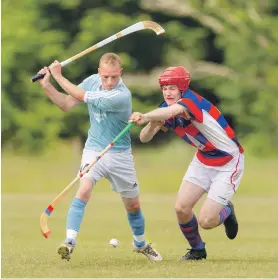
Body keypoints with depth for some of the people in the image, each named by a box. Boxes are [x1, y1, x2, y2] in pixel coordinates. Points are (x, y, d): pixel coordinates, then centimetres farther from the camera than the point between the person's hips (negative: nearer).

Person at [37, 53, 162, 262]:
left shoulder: (122, 96, -27)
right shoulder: (92, 81, -8)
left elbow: (81, 96, -24)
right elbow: (67, 104, -1)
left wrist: (59, 76, -17)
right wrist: (47, 85, -14)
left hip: (120, 155, -2)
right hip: (94, 150, 2)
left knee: (133, 205, 12)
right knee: (84, 191, -25)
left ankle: (140, 244, 39)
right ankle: (69, 242, -30)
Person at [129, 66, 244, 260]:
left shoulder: (191, 100, -28)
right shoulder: (166, 110, -5)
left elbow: (172, 111, -52)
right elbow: (144, 138, -10)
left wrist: (145, 117, -70)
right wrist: (153, 123, -33)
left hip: (229, 163, -7)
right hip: (203, 160, 7)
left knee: (206, 221, -13)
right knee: (181, 208, -7)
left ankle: (226, 212, 23)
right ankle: (197, 250, 20)